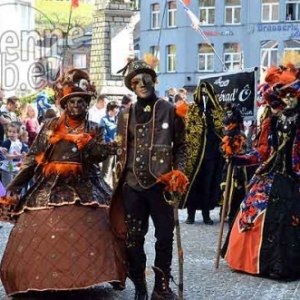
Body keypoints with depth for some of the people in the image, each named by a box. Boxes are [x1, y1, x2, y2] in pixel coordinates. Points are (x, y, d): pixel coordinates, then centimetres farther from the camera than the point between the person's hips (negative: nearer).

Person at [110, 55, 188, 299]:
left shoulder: (170, 111, 3)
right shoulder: (126, 114, 9)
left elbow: (180, 146, 5)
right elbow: (121, 149, 11)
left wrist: (178, 173, -8)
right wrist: (120, 179, 6)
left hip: (161, 184, -2)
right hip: (133, 185, 2)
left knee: (165, 237, 3)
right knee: (133, 239, 6)